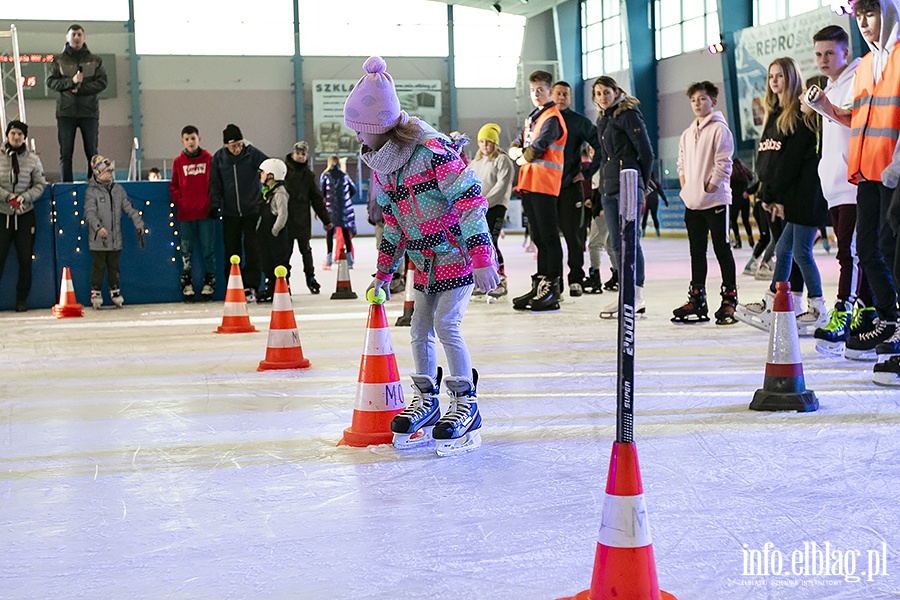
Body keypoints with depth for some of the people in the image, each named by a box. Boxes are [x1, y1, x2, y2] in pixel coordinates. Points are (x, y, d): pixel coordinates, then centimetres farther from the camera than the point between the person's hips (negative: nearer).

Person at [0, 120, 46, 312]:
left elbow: (40, 185, 2)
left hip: (25, 215, 1)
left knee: (25, 259, 4)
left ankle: (22, 299, 15)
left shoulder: (33, 159, 2)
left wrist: (25, 197, -14)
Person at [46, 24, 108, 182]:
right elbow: (51, 81, 1)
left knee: (92, 152, 0)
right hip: (65, 111, 0)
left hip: (89, 111, 0)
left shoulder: (95, 60, 9)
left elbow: (102, 82, 0)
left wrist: (80, 88, -12)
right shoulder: (58, 60, 9)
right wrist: (71, 82, -15)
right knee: (65, 153, 0)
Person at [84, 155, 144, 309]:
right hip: (98, 239, -4)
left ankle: (115, 290, 24)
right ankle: (95, 292, 12)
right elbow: (90, 212, -16)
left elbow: (129, 208, 11)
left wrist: (138, 223, 1)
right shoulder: (91, 191, -6)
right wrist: (98, 227, -31)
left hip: (116, 238, 4)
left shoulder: (118, 190, 9)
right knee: (98, 267, 1)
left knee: (114, 266, 12)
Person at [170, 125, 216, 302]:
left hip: (206, 212, -1)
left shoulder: (209, 159, 4)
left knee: (208, 248, 1)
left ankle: (209, 281, 9)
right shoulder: (178, 162, 8)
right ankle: (186, 282, 10)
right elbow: (174, 186, 12)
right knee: (186, 249, 4)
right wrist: (179, 202, 0)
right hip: (186, 214, 1)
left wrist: (213, 203, -2)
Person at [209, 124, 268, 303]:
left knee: (252, 249, -3)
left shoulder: (253, 153, -8)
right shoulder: (218, 158, -1)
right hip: (230, 213, 2)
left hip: (252, 211, -2)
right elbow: (215, 184, 5)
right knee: (231, 250, 5)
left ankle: (250, 287, 1)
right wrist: (214, 205, -4)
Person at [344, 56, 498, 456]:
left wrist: (482, 258, -27)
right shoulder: (379, 165, 4)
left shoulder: (431, 149, -22)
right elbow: (392, 223, 13)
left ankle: (466, 404, 3)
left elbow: (469, 200, -23)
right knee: (419, 327, 8)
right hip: (423, 259, 8)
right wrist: (383, 272, 13)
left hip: (457, 253, -8)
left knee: (446, 325, -10)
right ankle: (426, 401, 22)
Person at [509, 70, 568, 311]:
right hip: (528, 183, 9)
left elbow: (537, 148, -16)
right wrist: (518, 151, -4)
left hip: (544, 183, -9)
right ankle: (539, 285, 17)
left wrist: (523, 157, 3)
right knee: (538, 237, 12)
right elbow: (515, 148, 18)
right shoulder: (532, 117, 21)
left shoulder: (552, 118, -8)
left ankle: (551, 289, -9)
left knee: (549, 237, -8)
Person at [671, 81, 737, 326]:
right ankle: (697, 300, 16)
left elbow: (723, 164, -13)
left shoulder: (719, 129, -7)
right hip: (692, 202, 7)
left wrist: (709, 187, -14)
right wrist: (685, 186, 6)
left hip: (716, 200, -7)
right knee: (696, 251, 10)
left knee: (722, 250, -2)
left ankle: (730, 299, 3)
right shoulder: (687, 134, 15)